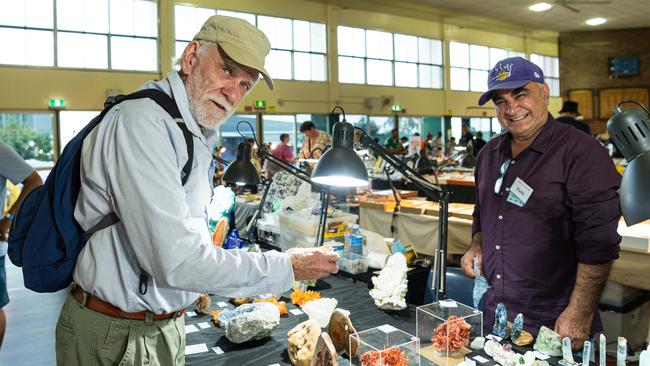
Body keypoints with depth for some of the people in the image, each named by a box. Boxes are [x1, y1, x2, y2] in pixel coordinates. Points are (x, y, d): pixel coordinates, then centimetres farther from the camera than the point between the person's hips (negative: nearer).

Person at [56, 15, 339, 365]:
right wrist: (287, 268, -22)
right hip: (117, 336, -8)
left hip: (165, 324, 9)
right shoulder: (143, 122, -25)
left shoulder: (197, 135, 7)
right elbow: (175, 261, -30)